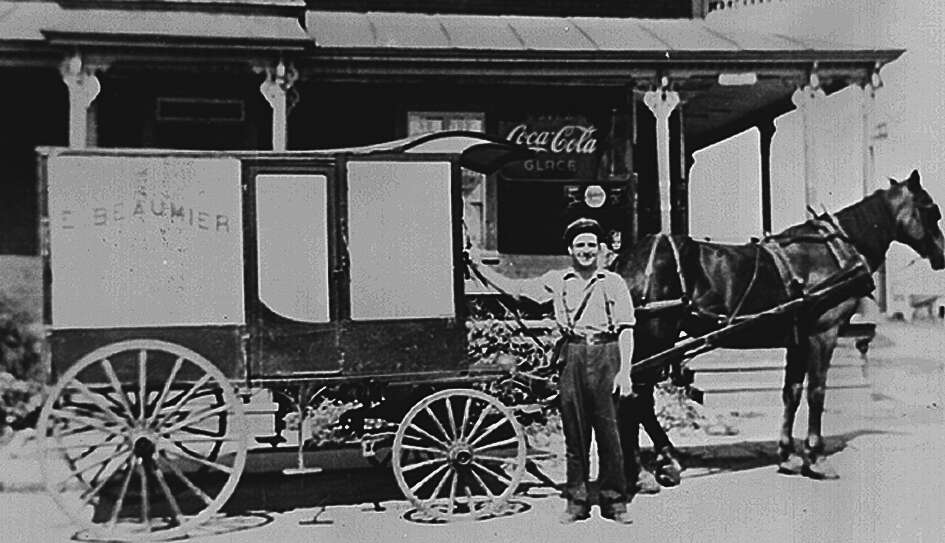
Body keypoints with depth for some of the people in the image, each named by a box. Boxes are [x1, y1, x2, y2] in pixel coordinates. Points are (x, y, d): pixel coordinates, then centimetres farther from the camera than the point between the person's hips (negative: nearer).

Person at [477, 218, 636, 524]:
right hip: (572, 356, 2)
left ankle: (615, 501, 12)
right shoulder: (556, 281, 11)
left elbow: (626, 330, 3)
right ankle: (576, 501, 15)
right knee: (574, 432, 6)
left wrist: (624, 371, -5)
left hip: (605, 355, -2)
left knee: (608, 431, 0)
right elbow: (514, 289, 16)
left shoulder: (613, 282, 6)